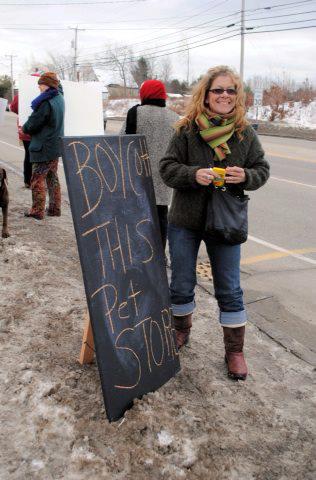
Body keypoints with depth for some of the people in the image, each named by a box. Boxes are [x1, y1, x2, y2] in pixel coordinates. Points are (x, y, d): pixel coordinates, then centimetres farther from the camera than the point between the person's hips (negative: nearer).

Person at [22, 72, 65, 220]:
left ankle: (37, 211, 4)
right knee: (53, 178, 15)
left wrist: (24, 128, 4)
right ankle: (54, 208, 20)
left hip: (43, 148, -8)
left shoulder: (46, 102, -20)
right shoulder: (59, 98, 4)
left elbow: (32, 125, -16)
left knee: (37, 179, 0)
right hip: (55, 147, 8)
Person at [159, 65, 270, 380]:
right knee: (181, 285, 12)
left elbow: (262, 170, 5)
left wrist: (245, 176, -17)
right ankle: (181, 330, 40)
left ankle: (234, 350, 23)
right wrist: (194, 174, -24)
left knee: (229, 289, 7)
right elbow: (167, 168, -6)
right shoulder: (187, 130, -6)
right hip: (185, 222, 0)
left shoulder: (245, 133, 0)